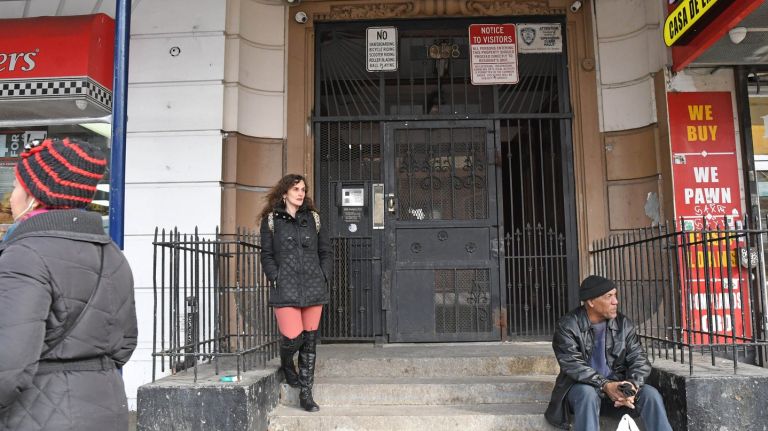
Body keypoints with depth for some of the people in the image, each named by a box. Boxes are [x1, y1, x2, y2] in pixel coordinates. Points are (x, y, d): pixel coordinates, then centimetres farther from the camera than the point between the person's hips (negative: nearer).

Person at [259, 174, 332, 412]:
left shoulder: (313, 218, 12)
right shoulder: (271, 220, 5)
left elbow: (326, 252, 15)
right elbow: (266, 256, 4)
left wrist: (323, 277, 3)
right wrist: (276, 278, -8)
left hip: (313, 289, 3)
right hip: (286, 289, -3)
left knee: (309, 341, 4)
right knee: (293, 337, -12)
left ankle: (306, 395, 16)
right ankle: (286, 364, 25)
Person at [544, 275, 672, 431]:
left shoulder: (624, 324, 2)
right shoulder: (568, 326, -10)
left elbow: (639, 359, -1)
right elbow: (573, 365, -19)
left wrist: (632, 384, -23)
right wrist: (605, 385, -31)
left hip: (617, 386, 3)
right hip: (582, 387, -3)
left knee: (650, 394, -23)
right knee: (588, 394, -36)